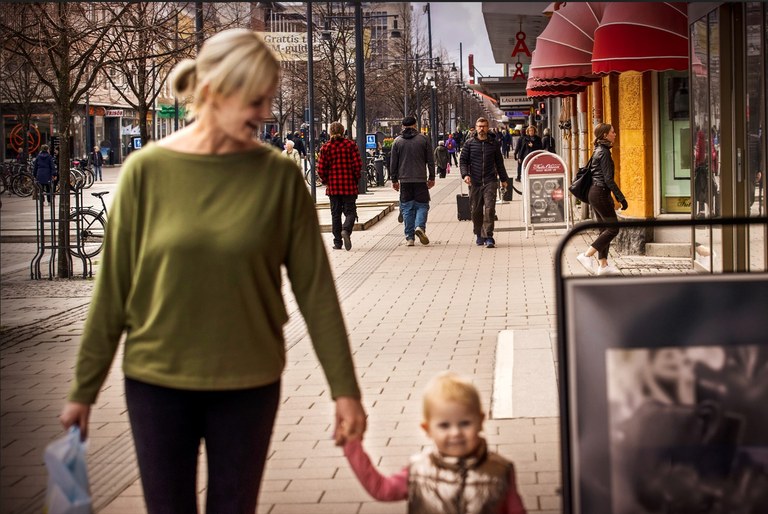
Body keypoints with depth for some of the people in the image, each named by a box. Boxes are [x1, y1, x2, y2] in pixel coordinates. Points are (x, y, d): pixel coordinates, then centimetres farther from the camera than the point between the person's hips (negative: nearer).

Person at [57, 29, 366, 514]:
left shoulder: (279, 175, -6)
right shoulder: (147, 169, -8)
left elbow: (315, 287, -3)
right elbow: (113, 288, -2)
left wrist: (344, 388, -4)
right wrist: (84, 388, 2)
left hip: (248, 384, 0)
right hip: (156, 382, 0)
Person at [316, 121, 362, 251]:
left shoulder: (326, 147, 0)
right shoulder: (350, 145, -3)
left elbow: (321, 169, -3)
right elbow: (358, 165, -7)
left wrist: (326, 181, 13)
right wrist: (356, 180, 6)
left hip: (333, 186, 1)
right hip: (349, 186, -1)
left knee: (335, 214, 10)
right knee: (350, 211, 4)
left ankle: (337, 242, 9)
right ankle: (346, 230, -25)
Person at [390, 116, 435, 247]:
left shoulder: (397, 141, 4)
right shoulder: (423, 139, 1)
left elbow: (394, 163, 5)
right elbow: (430, 160, 2)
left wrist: (394, 180, 12)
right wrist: (431, 177, 9)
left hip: (405, 180, 1)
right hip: (420, 180, -1)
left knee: (407, 208, 6)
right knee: (422, 205, 7)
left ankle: (409, 237, 3)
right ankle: (420, 226, -18)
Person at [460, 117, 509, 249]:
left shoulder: (494, 143, 9)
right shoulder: (469, 143, 6)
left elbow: (499, 162, 17)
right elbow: (463, 160, 6)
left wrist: (504, 179, 19)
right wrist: (465, 174, -10)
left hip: (490, 181, -1)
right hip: (475, 182, 1)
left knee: (490, 208, -11)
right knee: (476, 210, 5)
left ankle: (488, 237, -11)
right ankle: (478, 235, 21)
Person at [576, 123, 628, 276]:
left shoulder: (598, 151, 15)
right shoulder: (604, 152, -15)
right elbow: (608, 179, -19)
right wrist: (621, 198, -18)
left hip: (594, 193, 10)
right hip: (601, 193, -10)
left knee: (605, 229, 11)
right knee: (613, 228, -7)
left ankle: (603, 265, 12)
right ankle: (586, 256, -11)